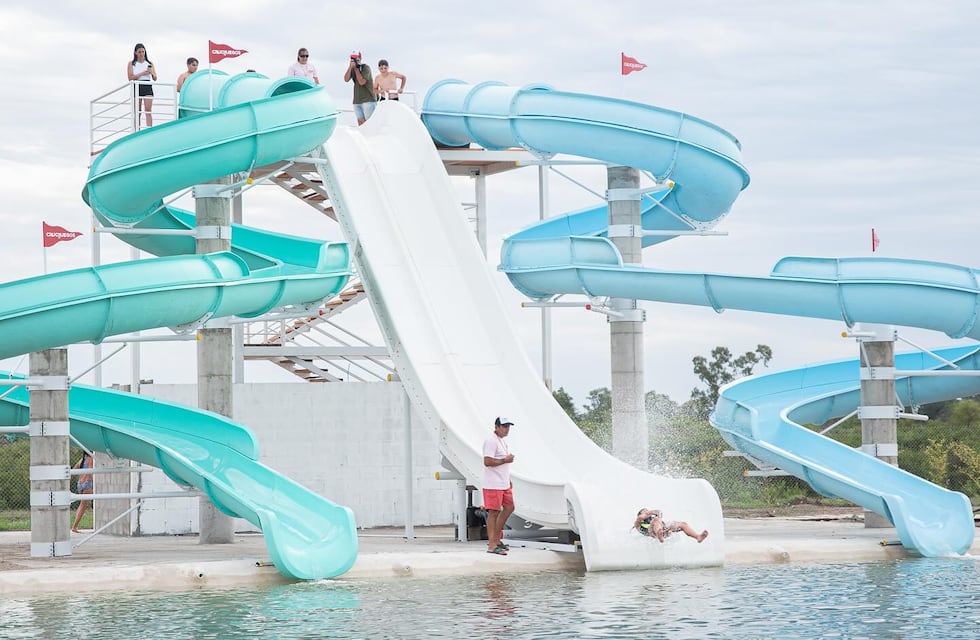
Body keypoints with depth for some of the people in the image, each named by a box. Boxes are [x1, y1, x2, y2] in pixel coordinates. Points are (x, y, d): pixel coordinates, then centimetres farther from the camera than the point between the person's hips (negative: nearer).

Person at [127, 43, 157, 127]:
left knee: (148, 110, -13)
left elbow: (155, 79, 10)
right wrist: (142, 73, -14)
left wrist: (152, 73, -11)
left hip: (147, 88, 0)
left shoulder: (149, 64, 12)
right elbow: (130, 77, -6)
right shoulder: (131, 64, 6)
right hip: (137, 87, 0)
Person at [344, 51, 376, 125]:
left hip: (368, 100, -6)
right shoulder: (352, 69, 11)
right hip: (357, 101, 6)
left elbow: (362, 82, -16)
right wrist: (350, 67, -12)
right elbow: (346, 79, -4)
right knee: (361, 123, 1)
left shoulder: (366, 67, -6)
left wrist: (356, 69, -11)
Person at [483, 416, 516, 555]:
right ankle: (492, 545, -6)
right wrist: (505, 460, -18)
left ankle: (495, 538, 23)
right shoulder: (491, 441, -15)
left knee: (509, 507, 16)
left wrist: (508, 480, 23)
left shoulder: (502, 441, 17)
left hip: (504, 484, 10)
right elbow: (487, 461, -24)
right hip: (493, 485, -10)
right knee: (494, 512, -8)